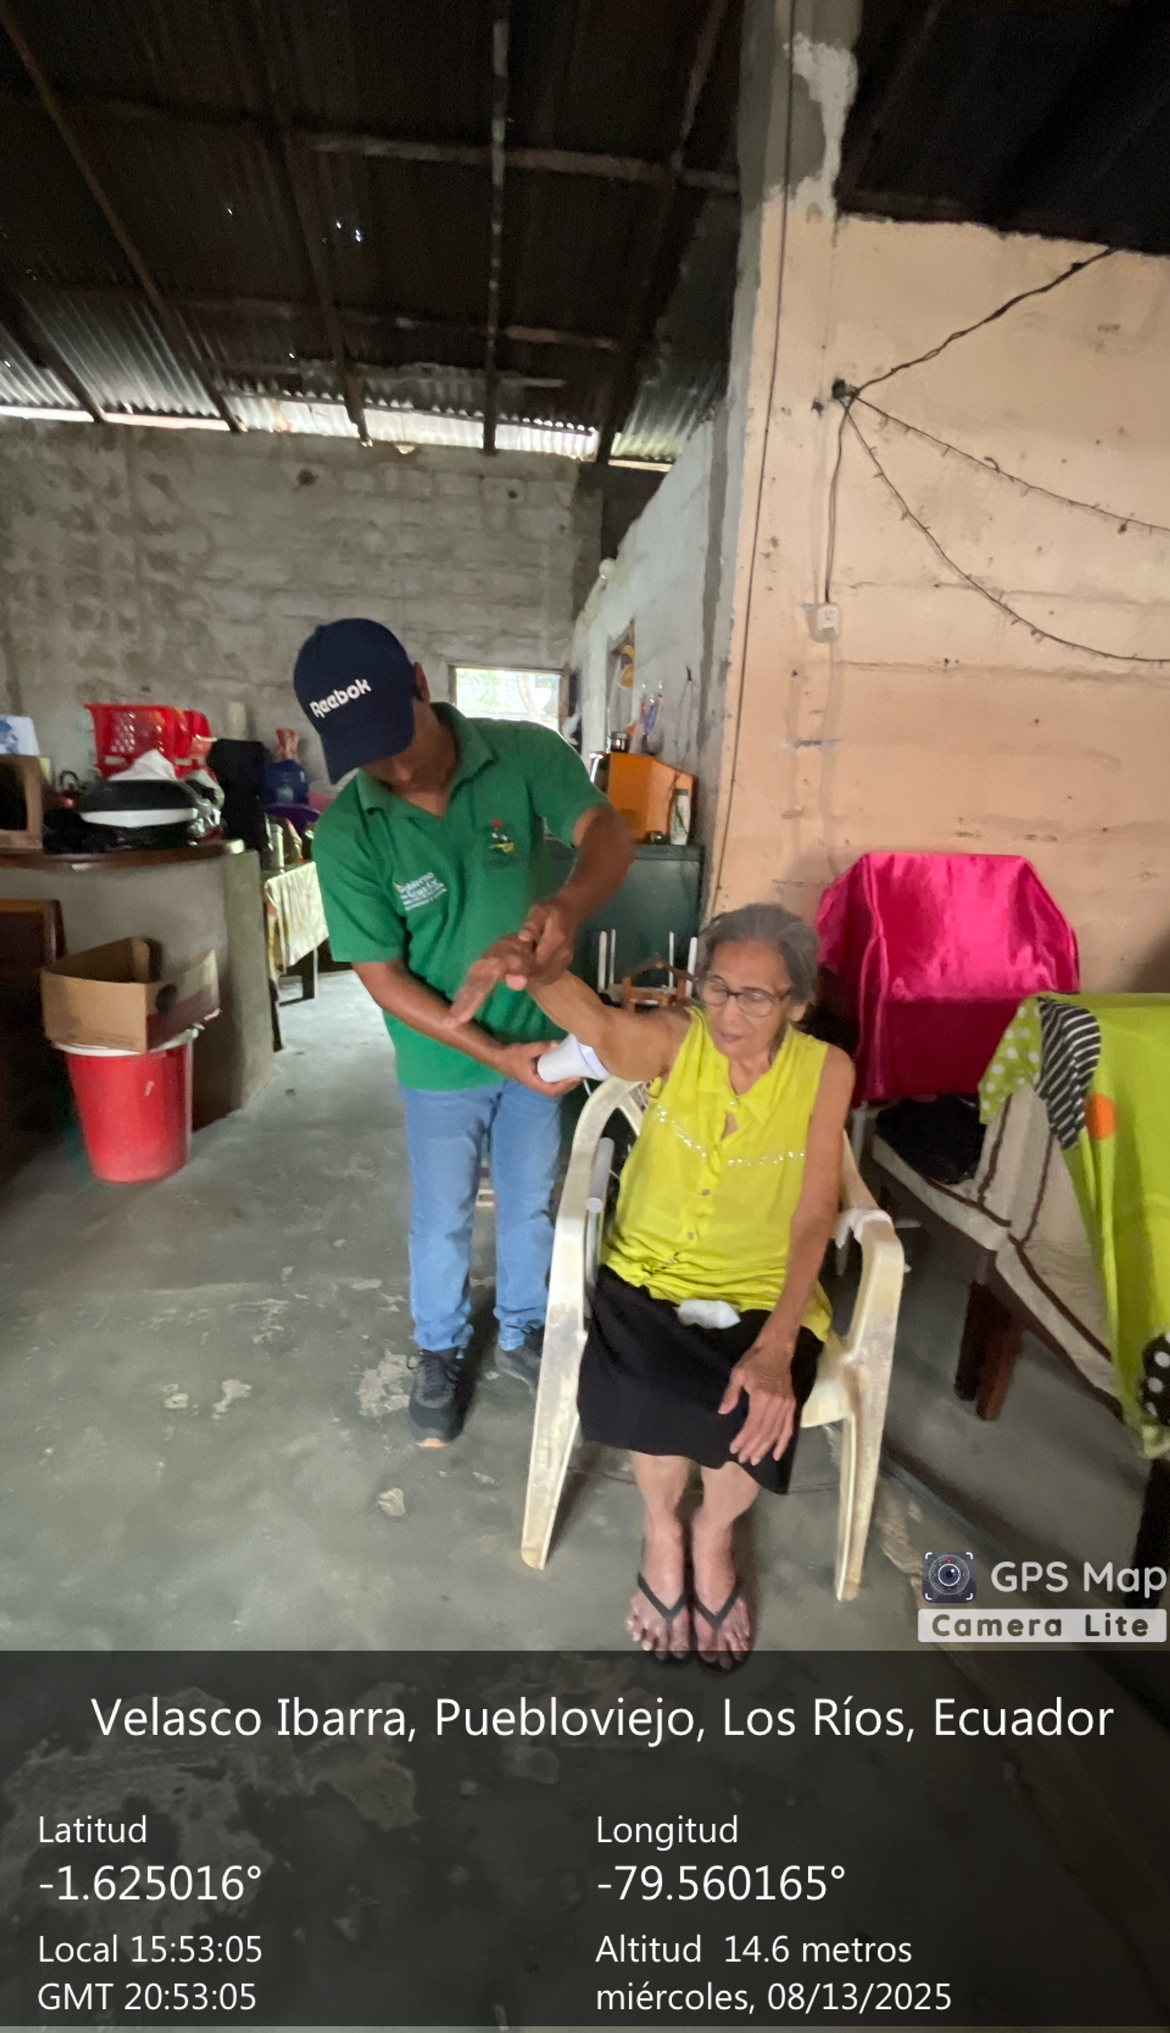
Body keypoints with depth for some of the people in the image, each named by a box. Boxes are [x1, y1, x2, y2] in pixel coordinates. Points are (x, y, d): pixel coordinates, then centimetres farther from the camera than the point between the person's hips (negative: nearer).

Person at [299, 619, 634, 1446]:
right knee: (442, 1221, 17)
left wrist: (570, 905, -48)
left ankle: (522, 1332, 48)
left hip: (540, 1039, 2)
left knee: (531, 1205, 21)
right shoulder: (346, 836, -19)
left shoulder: (527, 754, -15)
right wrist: (495, 1053, -24)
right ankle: (441, 1352, 45)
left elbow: (610, 833, -24)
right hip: (442, 1065, -1)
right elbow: (383, 976, -17)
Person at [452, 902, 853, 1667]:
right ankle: (663, 1529, 10)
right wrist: (525, 965, -59)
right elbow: (599, 1025, -36)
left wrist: (777, 1346, -26)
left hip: (763, 1290, 1)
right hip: (651, 1273, 0)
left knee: (757, 1416, -24)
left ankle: (713, 1533, 15)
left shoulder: (826, 1071, -11)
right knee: (655, 1398, -28)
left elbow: (814, 1218, -14)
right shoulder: (675, 1040, -13)